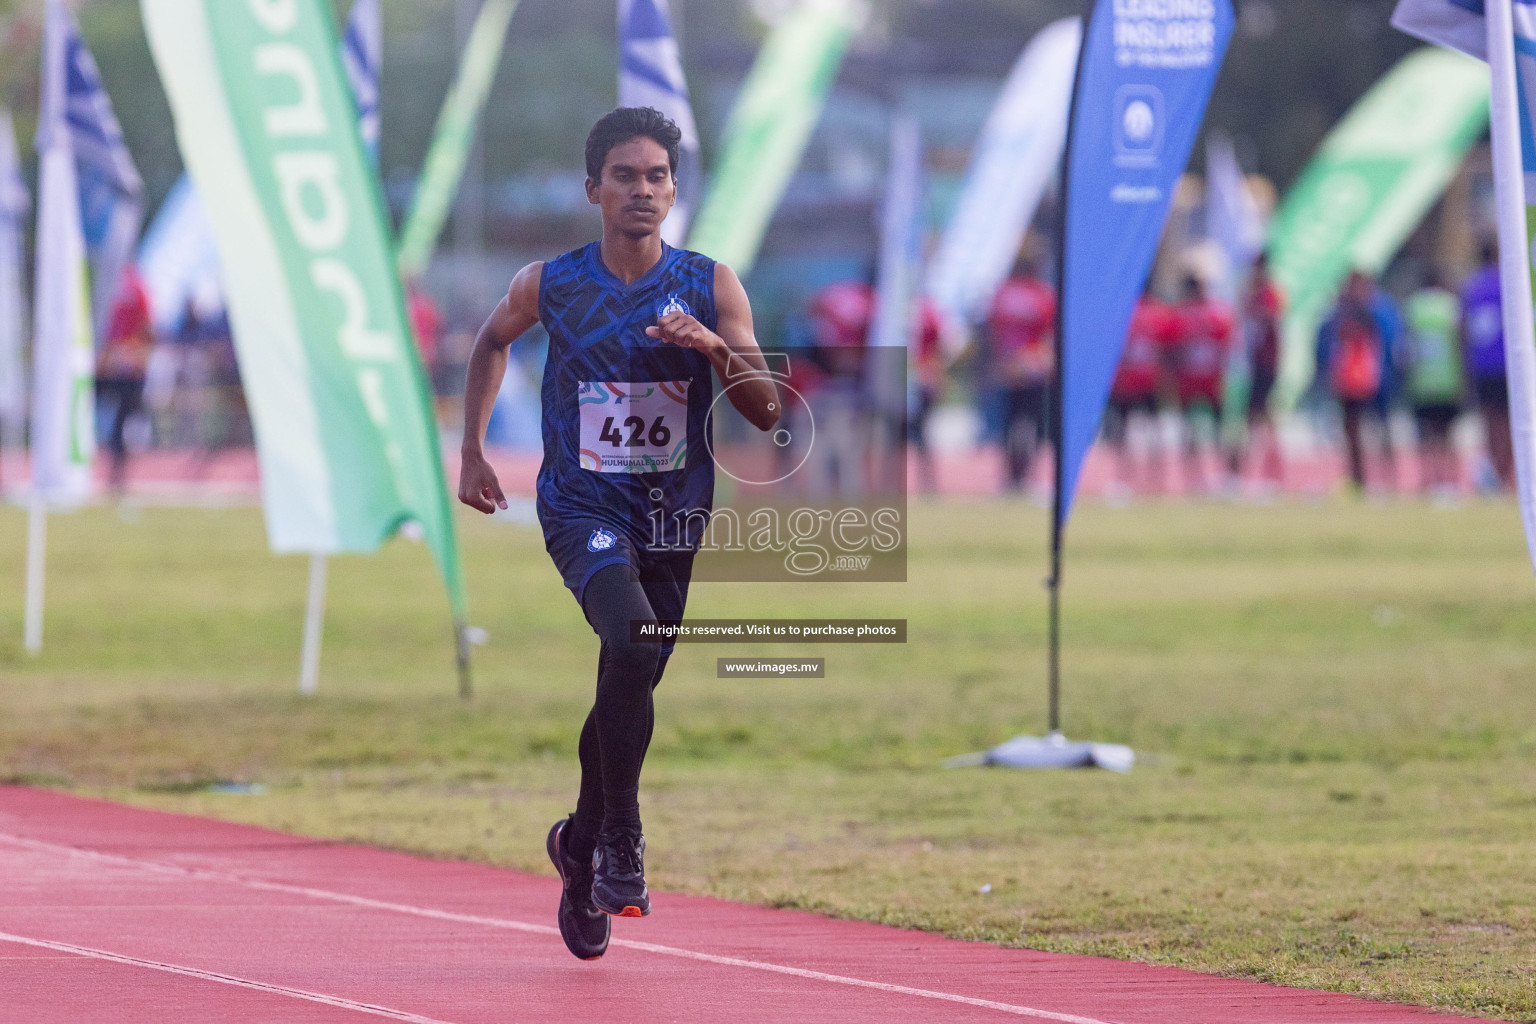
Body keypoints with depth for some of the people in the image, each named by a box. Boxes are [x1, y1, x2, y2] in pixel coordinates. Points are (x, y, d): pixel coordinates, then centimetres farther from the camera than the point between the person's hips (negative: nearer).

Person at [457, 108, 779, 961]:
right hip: (582, 507, -2)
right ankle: (621, 838, -17)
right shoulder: (550, 284, -4)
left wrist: (717, 350, -25)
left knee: (629, 684, 12)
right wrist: (472, 451, 12)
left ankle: (582, 842, 38)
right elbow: (493, 341, 18)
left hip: (672, 514, 3)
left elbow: (766, 411, -7)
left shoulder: (710, 287, -4)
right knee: (631, 639, -29)